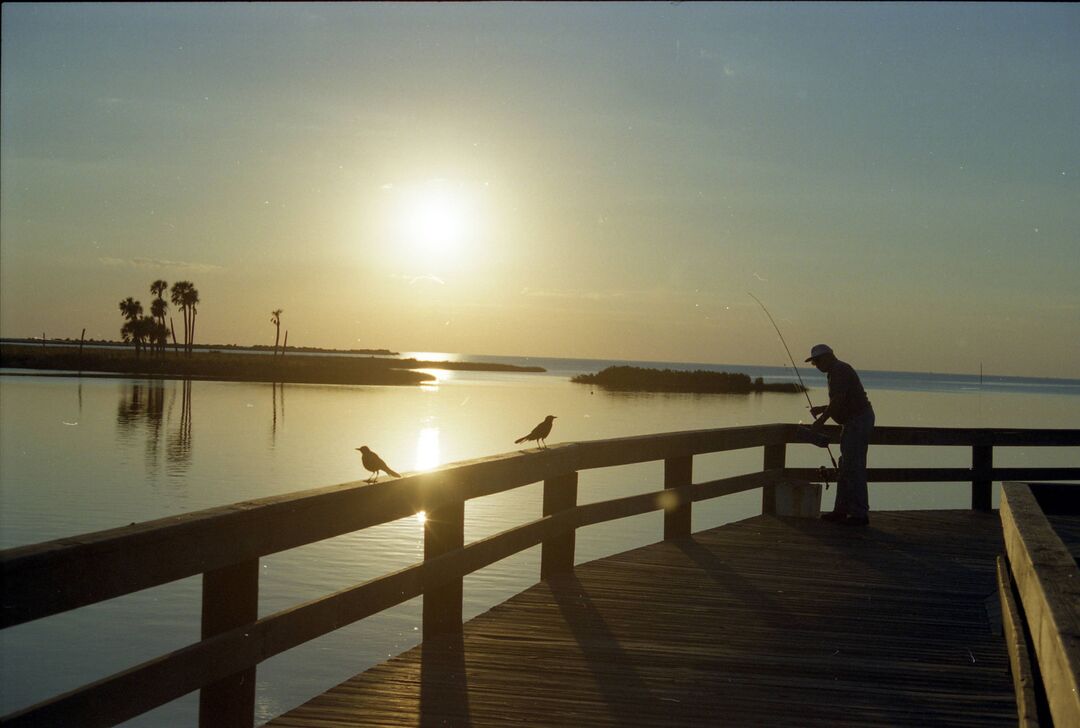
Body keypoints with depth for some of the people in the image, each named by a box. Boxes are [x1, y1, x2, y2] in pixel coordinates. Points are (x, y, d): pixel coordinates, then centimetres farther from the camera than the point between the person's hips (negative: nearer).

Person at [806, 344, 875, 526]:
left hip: (858, 420, -11)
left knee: (854, 467, -11)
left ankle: (860, 514, -10)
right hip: (853, 422, 11)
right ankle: (841, 510, 19)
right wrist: (822, 409, 16)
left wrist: (821, 420, -16)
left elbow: (838, 400, -22)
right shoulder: (836, 371, 19)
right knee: (845, 468, 13)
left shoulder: (840, 370, -14)